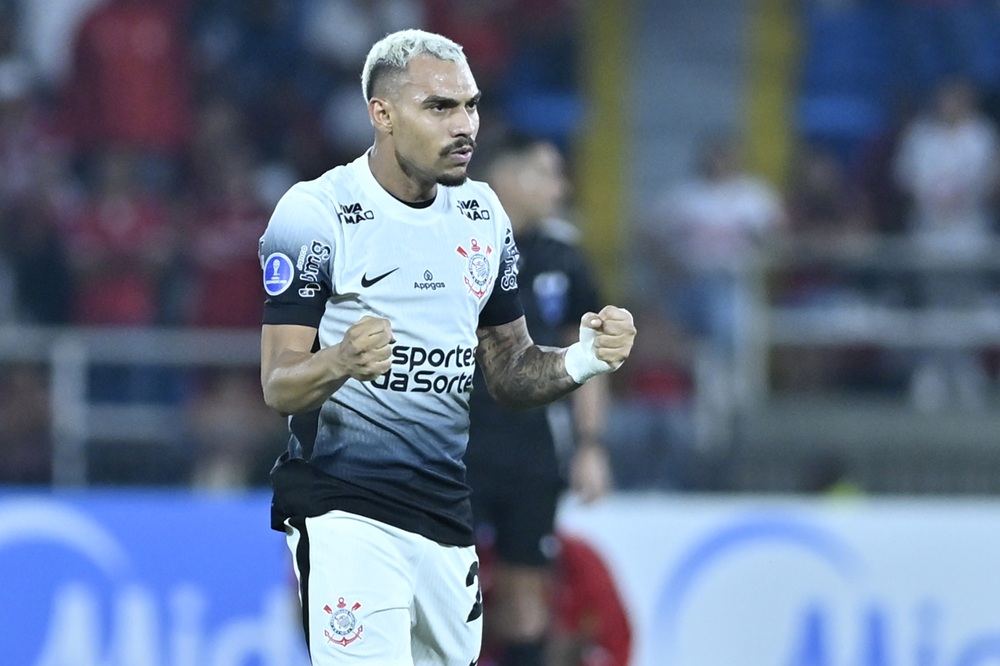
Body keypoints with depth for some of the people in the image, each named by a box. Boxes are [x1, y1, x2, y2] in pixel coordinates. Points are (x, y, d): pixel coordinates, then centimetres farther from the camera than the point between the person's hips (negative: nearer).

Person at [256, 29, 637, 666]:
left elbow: (510, 371, 17)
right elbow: (279, 386, -12)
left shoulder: (484, 215, 11)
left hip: (447, 514, 7)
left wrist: (584, 359, -4)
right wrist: (341, 362, -34)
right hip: (343, 512, -6)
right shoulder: (316, 212, -9)